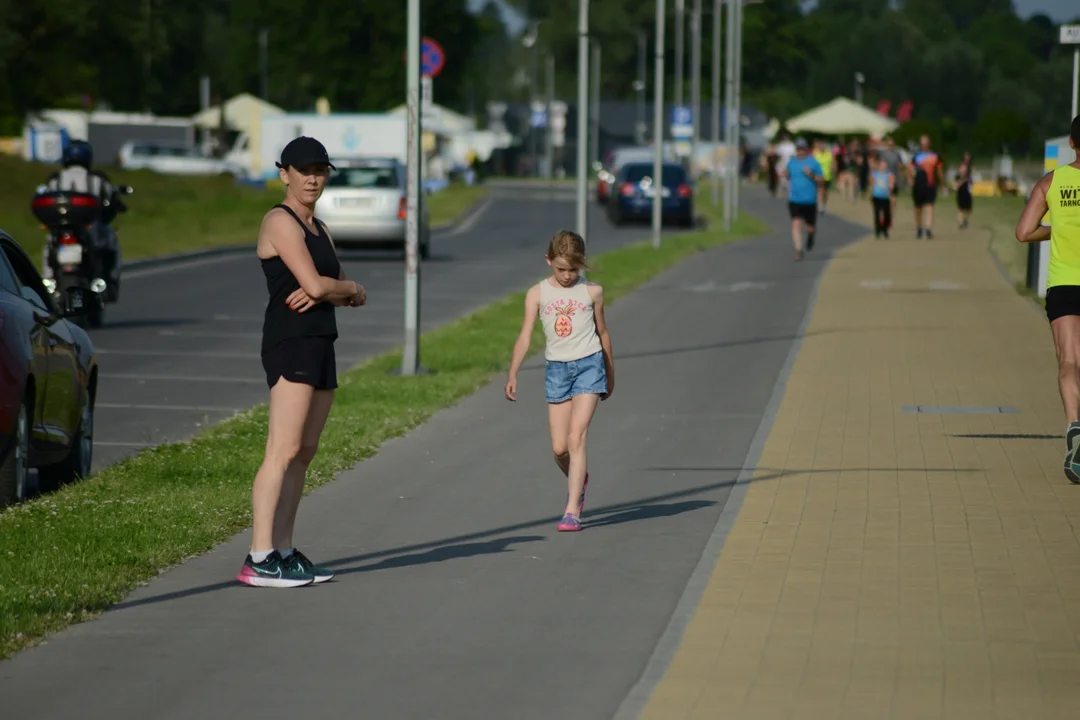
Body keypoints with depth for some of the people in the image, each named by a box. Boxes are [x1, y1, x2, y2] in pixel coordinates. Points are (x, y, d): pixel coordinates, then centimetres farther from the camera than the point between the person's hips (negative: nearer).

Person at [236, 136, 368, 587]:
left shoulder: (318, 229, 20)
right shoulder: (280, 222, -7)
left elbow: (352, 295, 15)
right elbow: (315, 283, -18)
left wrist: (326, 292, -7)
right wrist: (350, 289, 3)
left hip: (320, 346, 9)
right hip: (290, 345, -9)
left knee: (304, 453, 7)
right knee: (284, 451, -15)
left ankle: (284, 553, 8)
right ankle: (258, 560, -19)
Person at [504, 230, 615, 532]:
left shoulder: (592, 292, 2)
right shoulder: (538, 294, 2)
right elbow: (525, 336, -3)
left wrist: (610, 374, 20)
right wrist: (512, 374, -15)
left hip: (589, 364, -2)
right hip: (556, 368, 2)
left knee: (576, 438, -14)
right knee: (559, 448, 3)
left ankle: (572, 511, -14)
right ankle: (579, 480, 37)